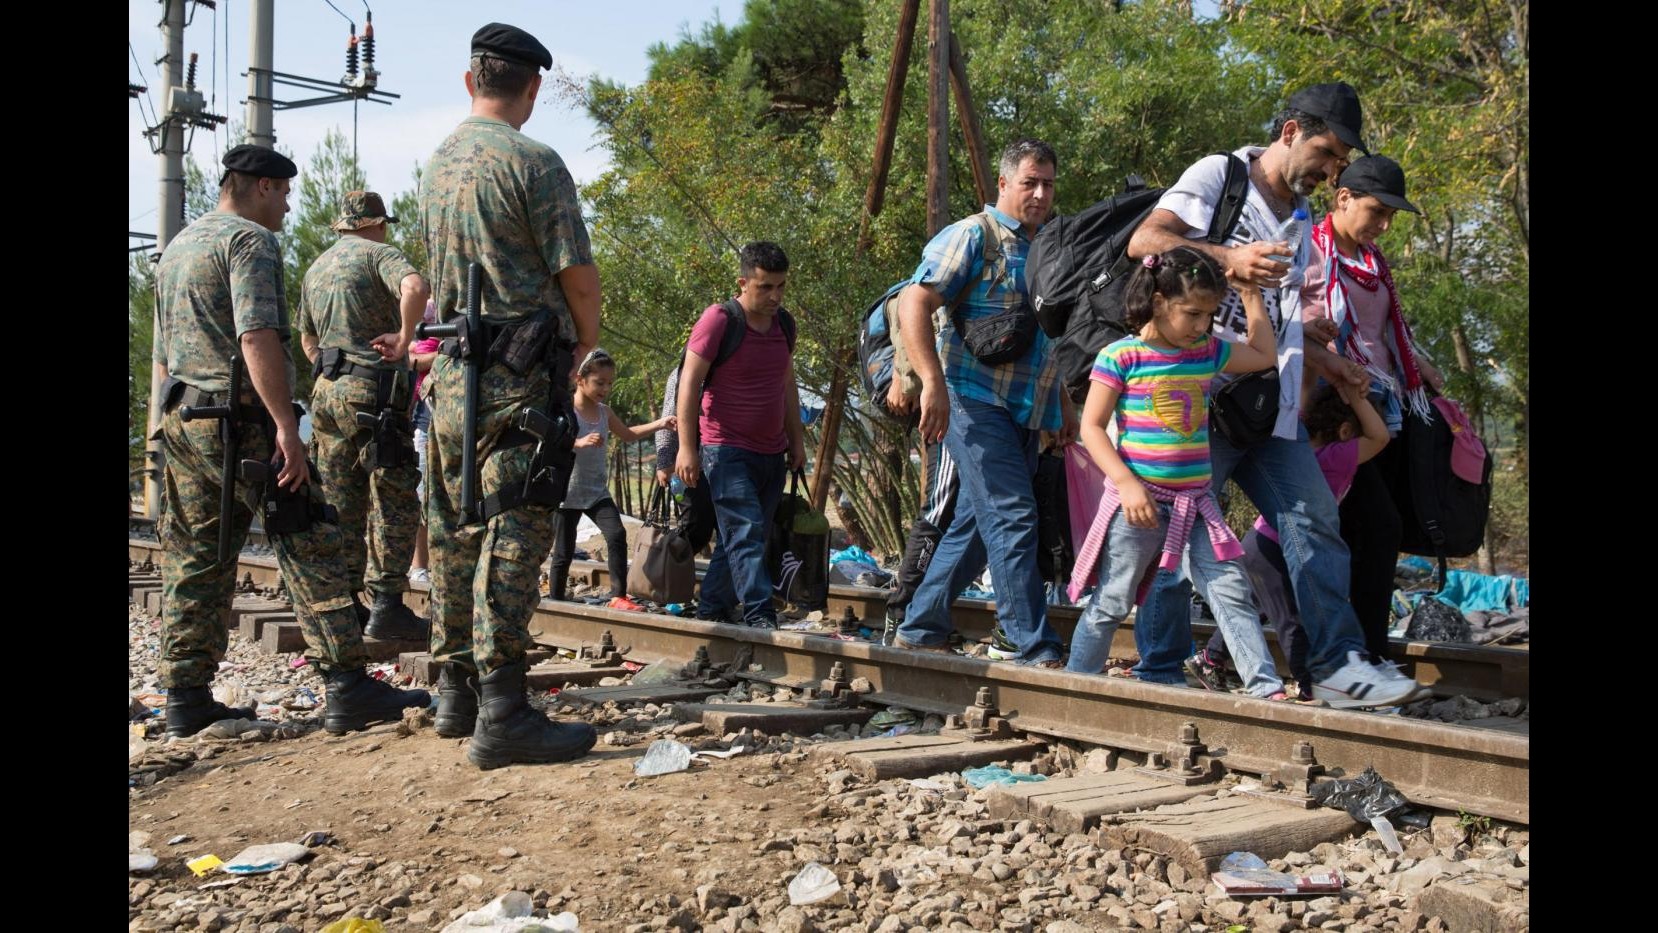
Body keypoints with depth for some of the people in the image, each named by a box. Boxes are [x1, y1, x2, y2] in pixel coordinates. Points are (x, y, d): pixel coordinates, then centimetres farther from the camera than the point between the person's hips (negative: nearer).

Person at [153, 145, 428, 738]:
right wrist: (285, 426, -25)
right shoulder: (249, 240, -7)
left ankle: (187, 699, 13)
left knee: (193, 563, 10)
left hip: (181, 418, 9)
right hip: (241, 419, -9)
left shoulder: (175, 249, 22)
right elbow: (257, 338, -20)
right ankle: (348, 688, -13)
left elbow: (162, 355, 24)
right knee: (311, 548, -9)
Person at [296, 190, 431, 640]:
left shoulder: (316, 268, 21)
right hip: (373, 392, -8)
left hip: (326, 390, 8)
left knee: (341, 503, 11)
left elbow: (306, 338, 30)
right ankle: (385, 605, -10)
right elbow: (415, 288, -25)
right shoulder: (379, 253, -3)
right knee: (394, 501, -5)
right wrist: (404, 338, -17)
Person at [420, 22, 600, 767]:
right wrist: (588, 342, 10)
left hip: (451, 370, 8)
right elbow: (577, 273, -10)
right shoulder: (532, 162, -9)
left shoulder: (437, 166, 15)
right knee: (513, 536, -10)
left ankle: (456, 691, 20)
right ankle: (501, 713, -13)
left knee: (456, 532, 12)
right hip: (520, 371, -8)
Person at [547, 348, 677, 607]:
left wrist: (659, 424, 13)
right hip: (567, 493, -5)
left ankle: (618, 596, -12)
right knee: (564, 551, 2)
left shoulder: (604, 412, 9)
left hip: (597, 491, 5)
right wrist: (580, 443, -34)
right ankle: (556, 602, 17)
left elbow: (628, 434, 24)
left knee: (617, 534, -15)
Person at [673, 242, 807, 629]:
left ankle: (710, 611, 21)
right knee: (746, 532, -17)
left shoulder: (784, 324, 9)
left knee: (742, 536, 10)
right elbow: (689, 383, -12)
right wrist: (687, 447, -16)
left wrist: (797, 440, 18)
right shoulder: (718, 320, -12)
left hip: (771, 451, 7)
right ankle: (759, 615, -20)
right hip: (726, 449, -7)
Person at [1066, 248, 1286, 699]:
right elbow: (1092, 428, -11)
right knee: (1111, 602, 5)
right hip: (1139, 501, -5)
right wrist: (1127, 484, -19)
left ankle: (1266, 686, 4)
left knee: (1231, 591, 0)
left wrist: (1251, 295, 15)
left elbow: (1264, 354, 23)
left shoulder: (1208, 353, 8)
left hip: (1195, 500, 5)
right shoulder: (1120, 357, -10)